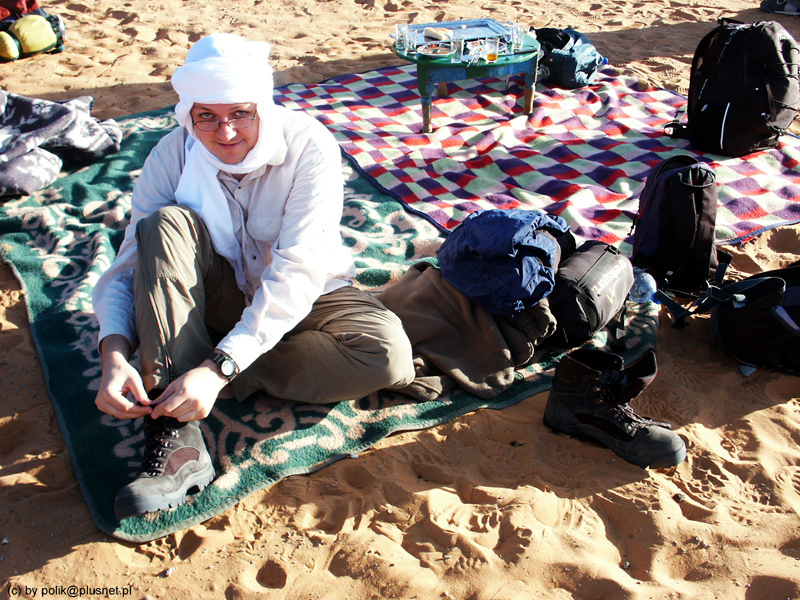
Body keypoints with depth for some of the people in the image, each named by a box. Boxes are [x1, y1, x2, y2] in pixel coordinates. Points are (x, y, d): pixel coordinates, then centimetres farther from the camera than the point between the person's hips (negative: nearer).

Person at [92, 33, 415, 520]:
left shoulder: (310, 146, -22)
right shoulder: (172, 156, -13)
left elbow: (297, 273, -31)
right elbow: (128, 269, -14)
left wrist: (216, 369, -40)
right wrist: (115, 356, -35)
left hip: (304, 301, -2)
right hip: (219, 297, 2)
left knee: (388, 355, -30)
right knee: (167, 223, -28)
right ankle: (177, 438, -32)